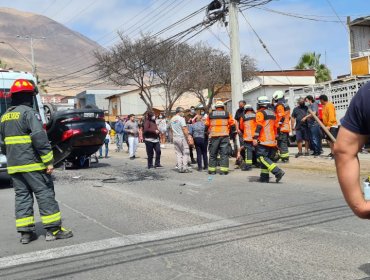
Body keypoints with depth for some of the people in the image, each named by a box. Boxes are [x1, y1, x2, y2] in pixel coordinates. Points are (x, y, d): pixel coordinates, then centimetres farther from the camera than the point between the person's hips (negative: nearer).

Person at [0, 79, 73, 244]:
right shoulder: (29, 113, -10)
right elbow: (39, 138, -19)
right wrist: (49, 161, -18)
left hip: (14, 166, 8)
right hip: (32, 164, -7)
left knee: (22, 196, 10)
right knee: (45, 194, -1)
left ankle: (25, 232, 11)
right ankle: (53, 230, 1)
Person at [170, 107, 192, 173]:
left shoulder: (172, 119, 11)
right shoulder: (181, 119, -11)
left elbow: (171, 130, 14)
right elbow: (184, 129, -15)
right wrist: (187, 138, -12)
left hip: (175, 138, 7)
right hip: (182, 138, -7)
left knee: (178, 153, 10)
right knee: (185, 153, 1)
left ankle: (180, 168, 8)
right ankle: (185, 168, -3)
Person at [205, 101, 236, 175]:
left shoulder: (210, 115, 7)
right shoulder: (227, 114, 4)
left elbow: (206, 126, 9)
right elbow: (232, 125, 2)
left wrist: (209, 132, 22)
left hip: (214, 136, 1)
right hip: (224, 136, -1)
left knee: (213, 153, 9)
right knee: (224, 153, 1)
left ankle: (212, 170, 12)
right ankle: (223, 170, -3)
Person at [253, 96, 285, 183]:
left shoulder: (260, 113, -6)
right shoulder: (272, 113, 19)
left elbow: (259, 126, -16)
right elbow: (275, 127, 23)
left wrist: (255, 138, -17)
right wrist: (275, 138, 28)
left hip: (263, 140, -8)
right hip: (272, 140, 8)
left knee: (262, 157, -11)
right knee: (266, 158, 13)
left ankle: (278, 172, -21)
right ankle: (264, 177, 11)